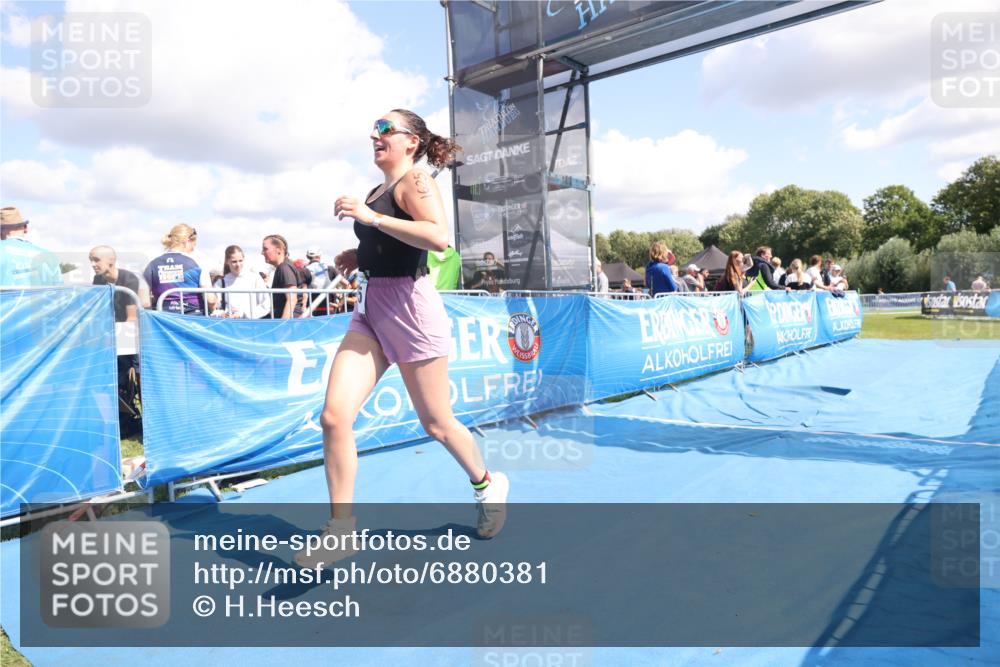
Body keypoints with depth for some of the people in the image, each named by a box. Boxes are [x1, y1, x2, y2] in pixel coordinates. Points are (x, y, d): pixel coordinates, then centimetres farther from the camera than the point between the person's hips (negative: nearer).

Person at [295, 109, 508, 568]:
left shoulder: (415, 181, -7)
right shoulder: (377, 191, 17)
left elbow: (438, 237, -26)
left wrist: (370, 218, -24)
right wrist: (357, 257, 13)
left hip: (409, 306, -7)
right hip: (370, 310, 8)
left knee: (436, 424, 7)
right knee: (334, 416, -7)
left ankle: (487, 486, 34)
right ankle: (341, 528, 5)